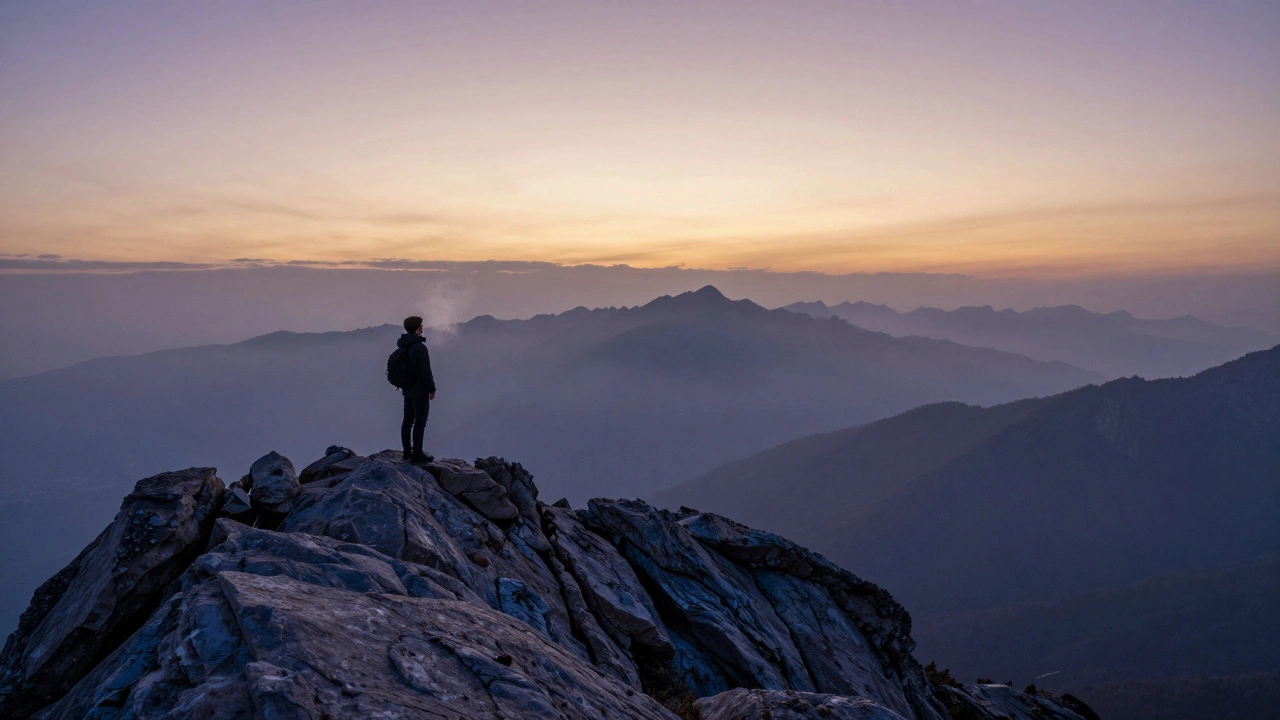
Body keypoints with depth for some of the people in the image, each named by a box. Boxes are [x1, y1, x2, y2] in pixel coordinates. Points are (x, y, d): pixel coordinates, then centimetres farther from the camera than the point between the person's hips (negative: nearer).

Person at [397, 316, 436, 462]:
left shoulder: (403, 346, 7)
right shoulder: (419, 347, -20)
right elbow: (426, 371, -20)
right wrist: (432, 389, -12)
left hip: (407, 389, 9)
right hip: (420, 390, -9)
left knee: (408, 420, 12)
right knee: (420, 422, -3)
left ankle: (407, 451, 18)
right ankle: (417, 454, 0)